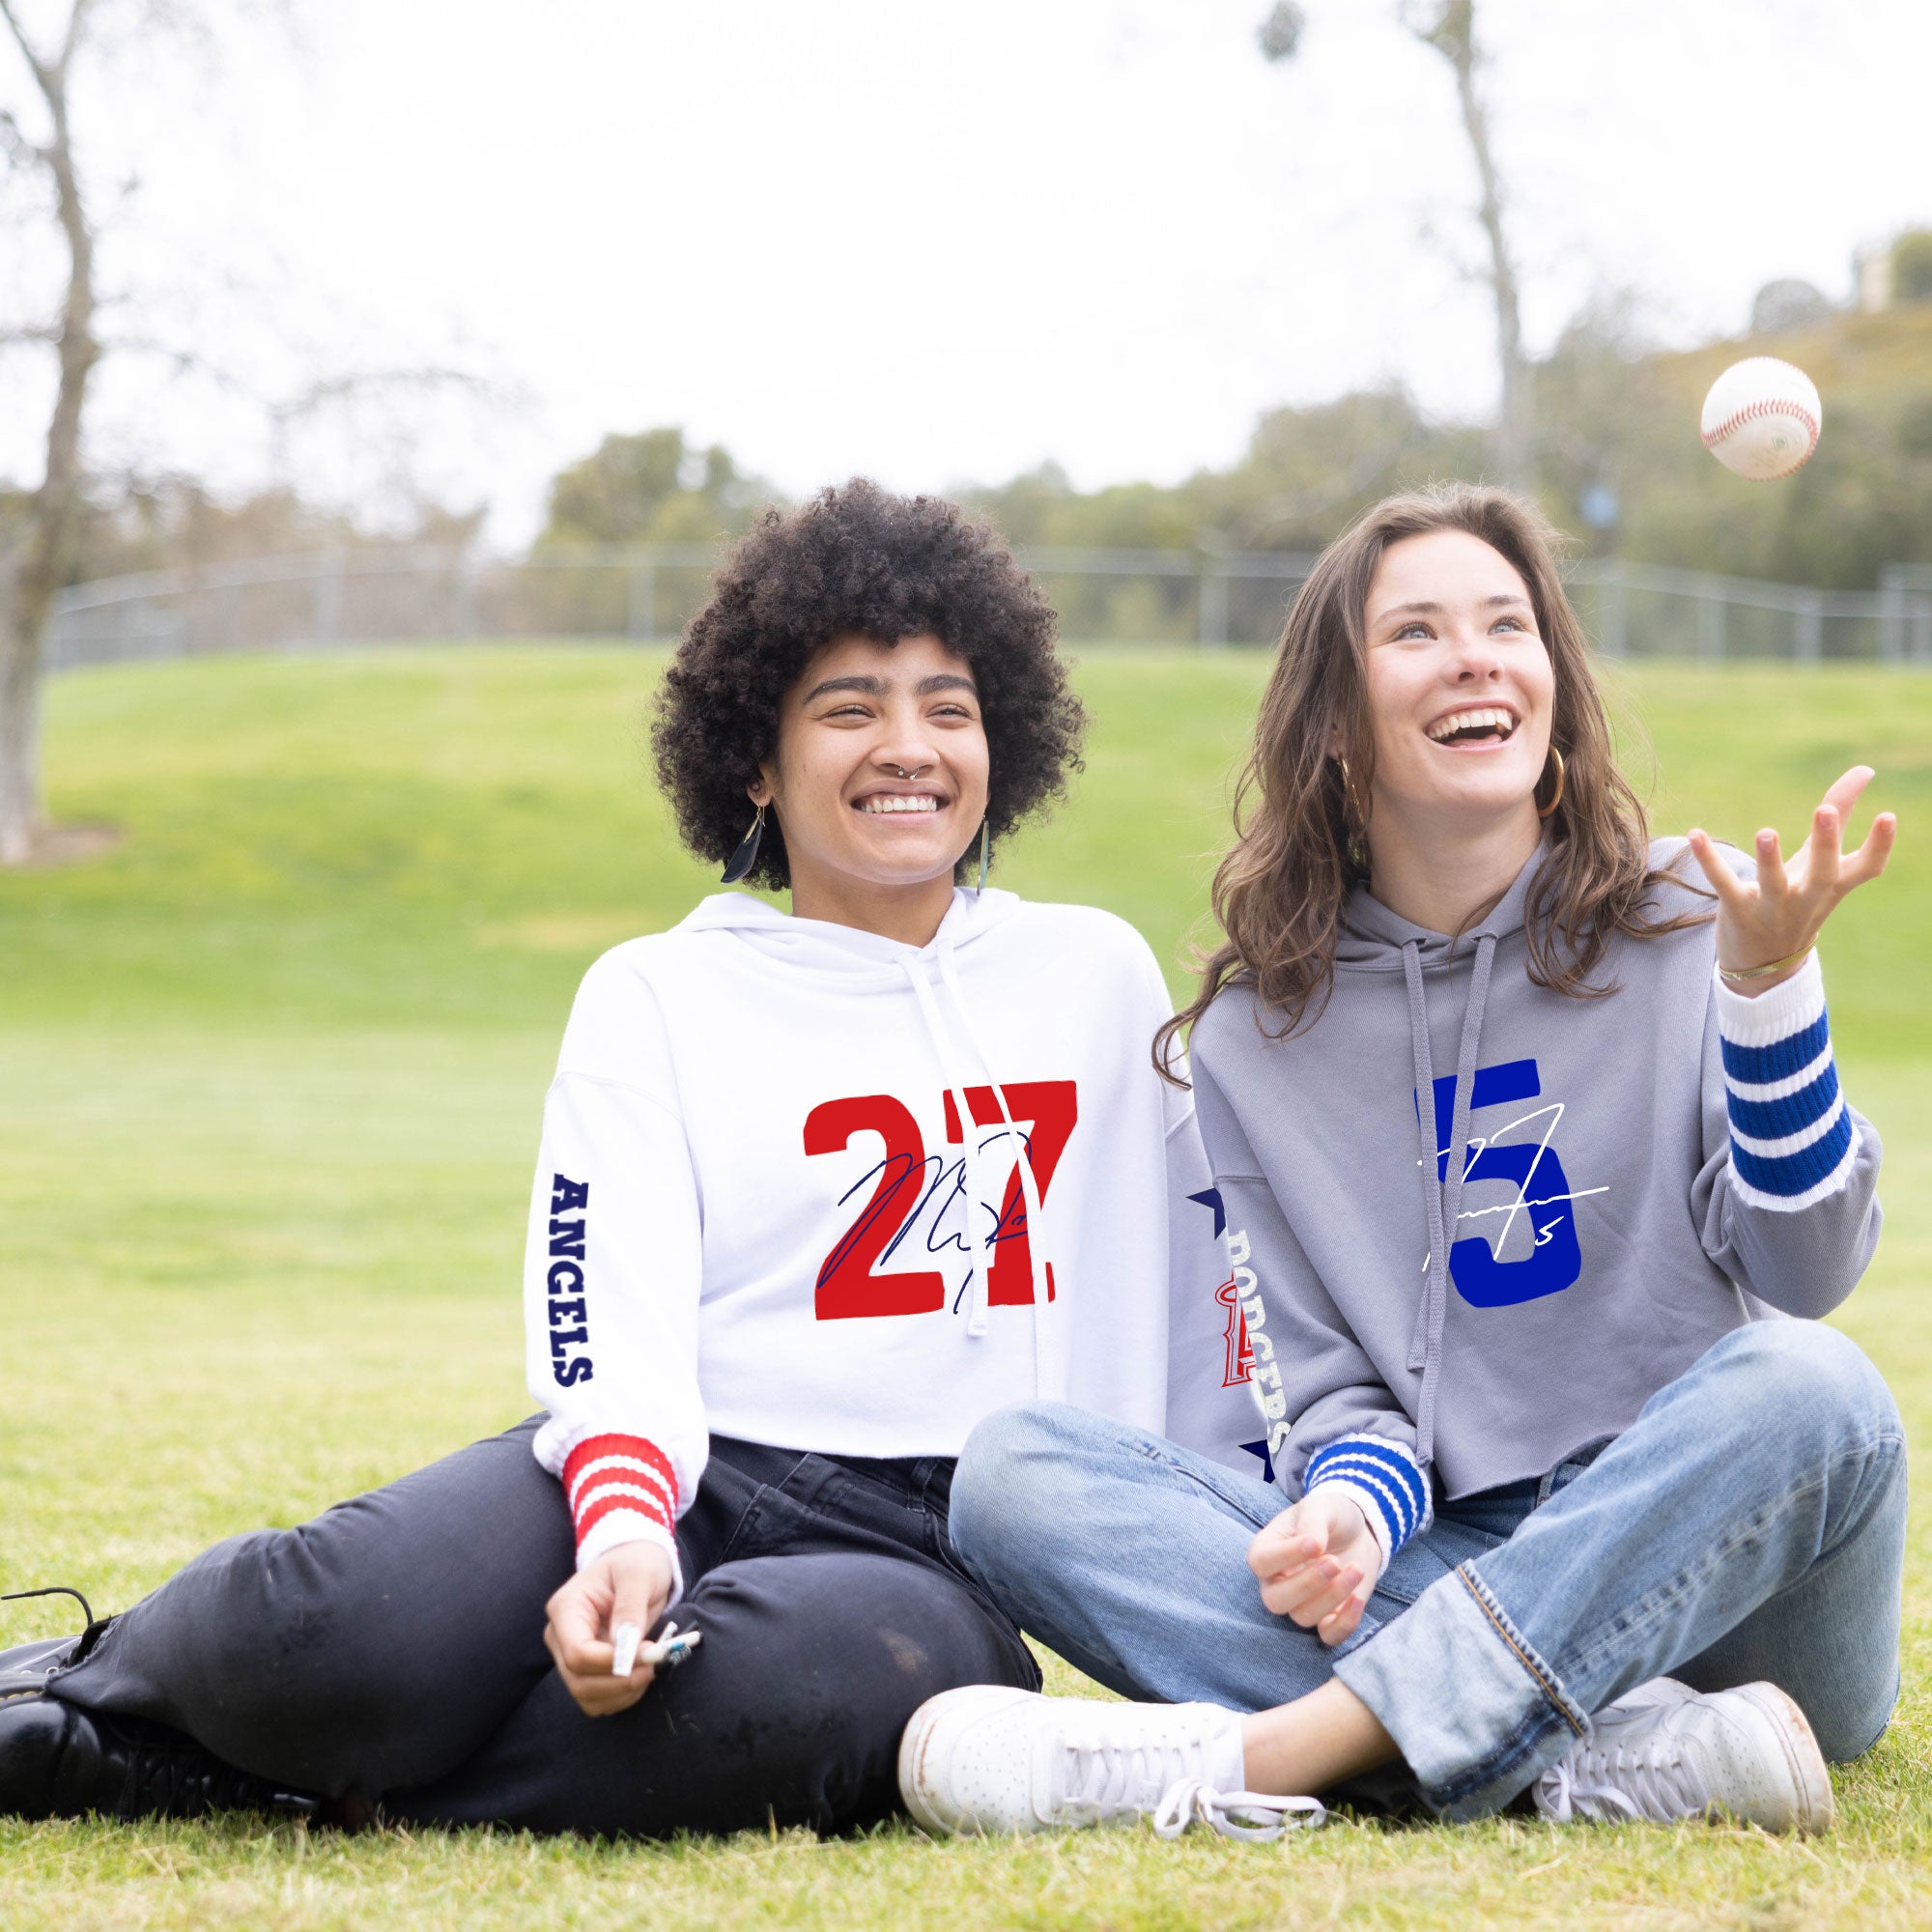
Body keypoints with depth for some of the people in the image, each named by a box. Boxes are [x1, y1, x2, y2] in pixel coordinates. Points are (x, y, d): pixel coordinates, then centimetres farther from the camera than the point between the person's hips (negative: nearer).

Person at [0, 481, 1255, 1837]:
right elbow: (615, 1327, -4)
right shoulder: (659, 997, 10)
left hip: (928, 1560, 1)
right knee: (336, 1630, -35)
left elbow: (1205, 1290, 25)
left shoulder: (1097, 976, 18)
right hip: (680, 1481, -1)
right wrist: (625, 1527, -25)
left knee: (873, 1661, -41)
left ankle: (338, 1782, -21)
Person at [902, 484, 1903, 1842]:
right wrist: (1348, 1514, -15)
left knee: (1807, 1389, -35)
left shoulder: (1687, 924, 4)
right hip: (1442, 1569, 2)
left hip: (1709, 1576, -1)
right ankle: (1604, 1754, -35)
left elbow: (1805, 1274, -7)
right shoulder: (1255, 1041, 9)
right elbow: (1333, 1383, 7)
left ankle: (1259, 1751, -38)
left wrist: (1767, 982, -21)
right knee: (1015, 1470, -18)